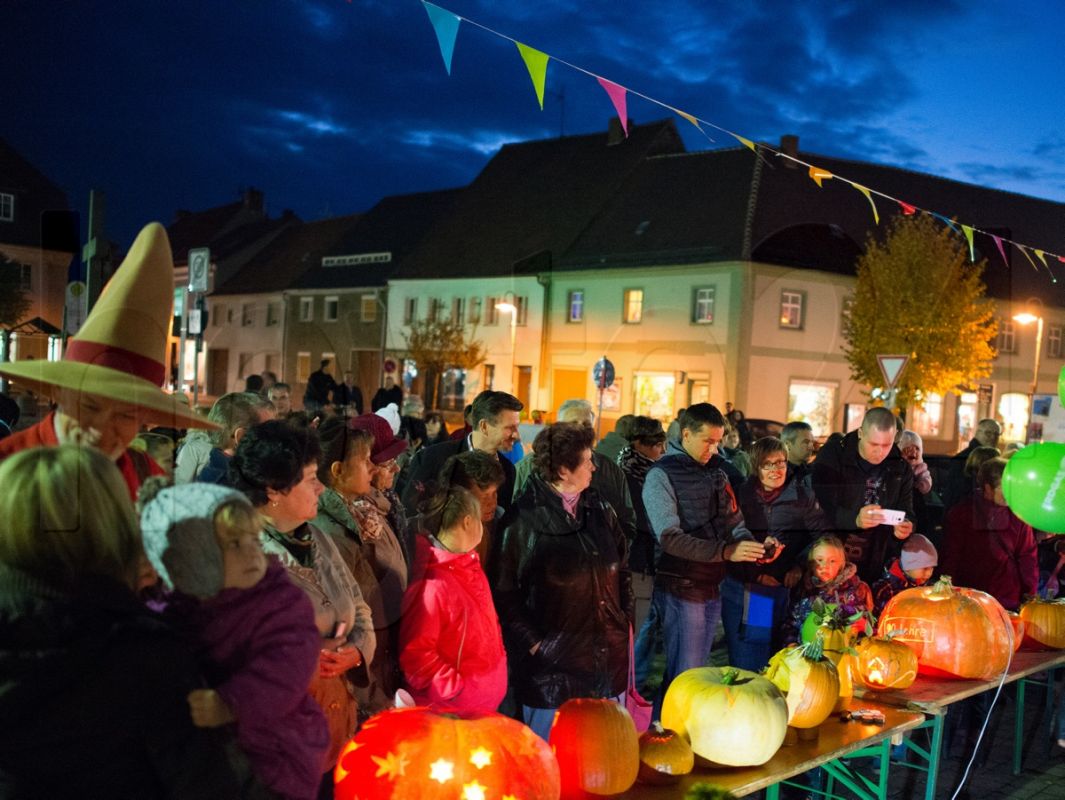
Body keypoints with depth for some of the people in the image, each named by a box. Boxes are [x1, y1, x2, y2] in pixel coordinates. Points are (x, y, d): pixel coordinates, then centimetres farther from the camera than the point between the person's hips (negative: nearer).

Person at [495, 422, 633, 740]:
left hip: (609, 661, 6)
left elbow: (621, 571, 16)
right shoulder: (525, 519, -12)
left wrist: (626, 623, 9)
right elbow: (505, 591, -10)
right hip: (553, 665, -5)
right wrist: (532, 643, -12)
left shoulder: (600, 511, 7)